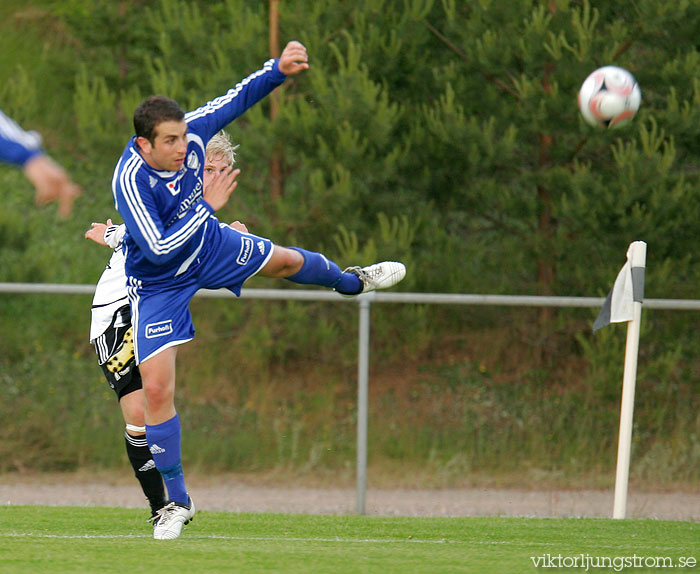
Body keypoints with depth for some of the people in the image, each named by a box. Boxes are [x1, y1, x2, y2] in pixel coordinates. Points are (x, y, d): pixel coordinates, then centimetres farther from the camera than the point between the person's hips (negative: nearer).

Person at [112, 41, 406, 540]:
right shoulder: (130, 181, -39)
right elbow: (159, 249, -40)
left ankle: (351, 281, 64)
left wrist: (279, 69, -21)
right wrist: (207, 205, -36)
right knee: (157, 390, -12)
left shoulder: (190, 133, -24)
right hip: (159, 283, -6)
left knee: (288, 261, 25)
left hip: (208, 245, 6)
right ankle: (177, 502, 5)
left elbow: (237, 99, -8)